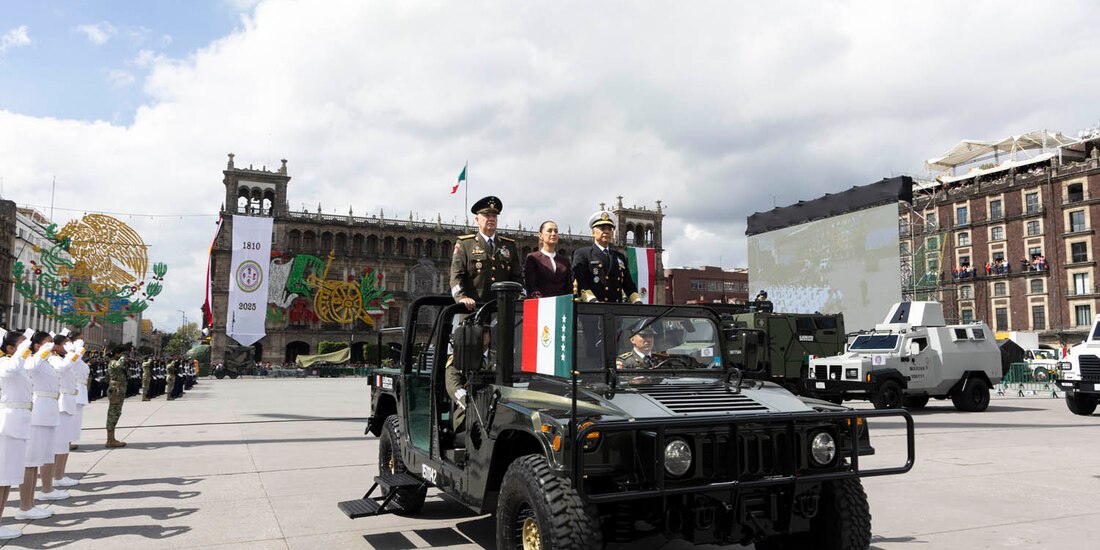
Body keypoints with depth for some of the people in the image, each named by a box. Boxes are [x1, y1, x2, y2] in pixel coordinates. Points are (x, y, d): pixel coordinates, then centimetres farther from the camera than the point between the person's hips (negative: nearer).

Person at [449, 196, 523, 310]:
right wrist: (462, 298, -16)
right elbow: (456, 276, 1)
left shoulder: (510, 245, 20)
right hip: (473, 308, -2)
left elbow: (516, 276, 19)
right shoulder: (464, 244, 11)